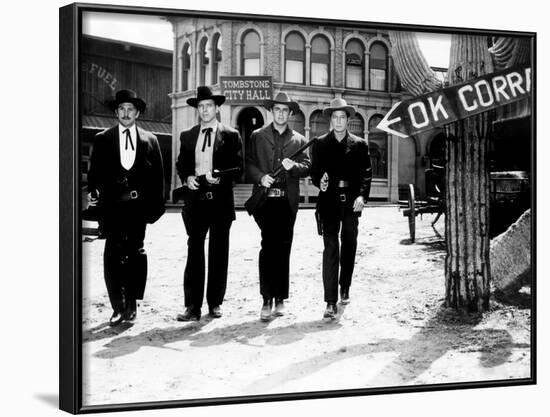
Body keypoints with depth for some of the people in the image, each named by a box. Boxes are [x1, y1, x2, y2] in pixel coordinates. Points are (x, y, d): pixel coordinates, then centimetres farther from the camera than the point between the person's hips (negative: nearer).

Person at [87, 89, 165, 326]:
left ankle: (131, 303, 12)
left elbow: (158, 176, 11)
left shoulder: (150, 140, 12)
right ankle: (118, 307, 2)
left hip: (139, 204, 0)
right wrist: (92, 191, -5)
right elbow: (95, 171, 10)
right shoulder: (103, 139, 11)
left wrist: (157, 205, 5)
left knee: (136, 251, 0)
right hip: (112, 204, 0)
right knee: (113, 254, -4)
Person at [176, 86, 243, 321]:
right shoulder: (187, 136, 14)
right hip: (195, 200, 2)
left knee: (219, 253, 5)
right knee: (194, 252, -2)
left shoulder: (230, 136, 5)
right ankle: (193, 306, -1)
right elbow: (181, 164, 15)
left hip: (221, 201, -1)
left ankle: (215, 303, 15)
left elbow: (238, 168, 2)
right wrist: (186, 178, -6)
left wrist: (220, 177, -16)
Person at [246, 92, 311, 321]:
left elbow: (307, 167, 9)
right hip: (265, 198, -2)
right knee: (268, 246, -10)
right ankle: (267, 300, -5)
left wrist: (293, 166, -11)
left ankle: (280, 299, 12)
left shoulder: (298, 140, 15)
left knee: (283, 249, 4)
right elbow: (249, 164, 7)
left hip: (288, 201, 2)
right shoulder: (257, 136, 11)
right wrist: (260, 176, -11)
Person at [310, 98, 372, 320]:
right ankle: (331, 302, -12)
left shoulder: (359, 145, 8)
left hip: (351, 201, 2)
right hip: (329, 200, -2)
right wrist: (319, 182, -15)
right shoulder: (320, 144, 7)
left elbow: (366, 174, 3)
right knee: (330, 247, -10)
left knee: (349, 246, 14)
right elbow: (314, 171, 7)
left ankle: (345, 289, 34)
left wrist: (362, 196, -12)